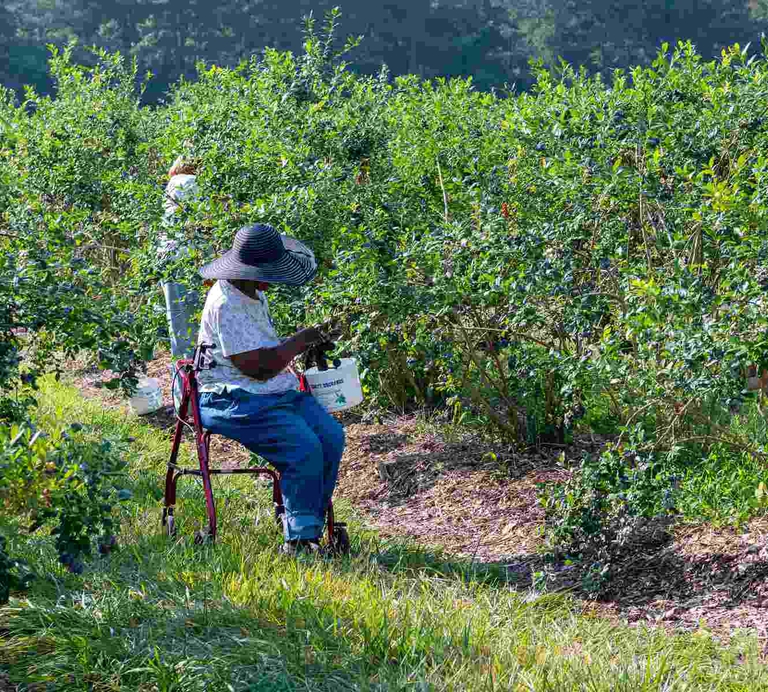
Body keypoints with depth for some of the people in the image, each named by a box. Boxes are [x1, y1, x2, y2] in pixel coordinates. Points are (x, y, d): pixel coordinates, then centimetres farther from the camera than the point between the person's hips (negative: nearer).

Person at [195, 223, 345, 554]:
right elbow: (256, 367, -23)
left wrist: (301, 349, 9)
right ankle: (299, 538, -14)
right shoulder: (225, 304, -19)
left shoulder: (255, 293, 14)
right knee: (304, 448, -26)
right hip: (235, 401, -9)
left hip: (278, 391, 9)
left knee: (332, 436, -11)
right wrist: (299, 341, -9)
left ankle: (310, 528, -5)